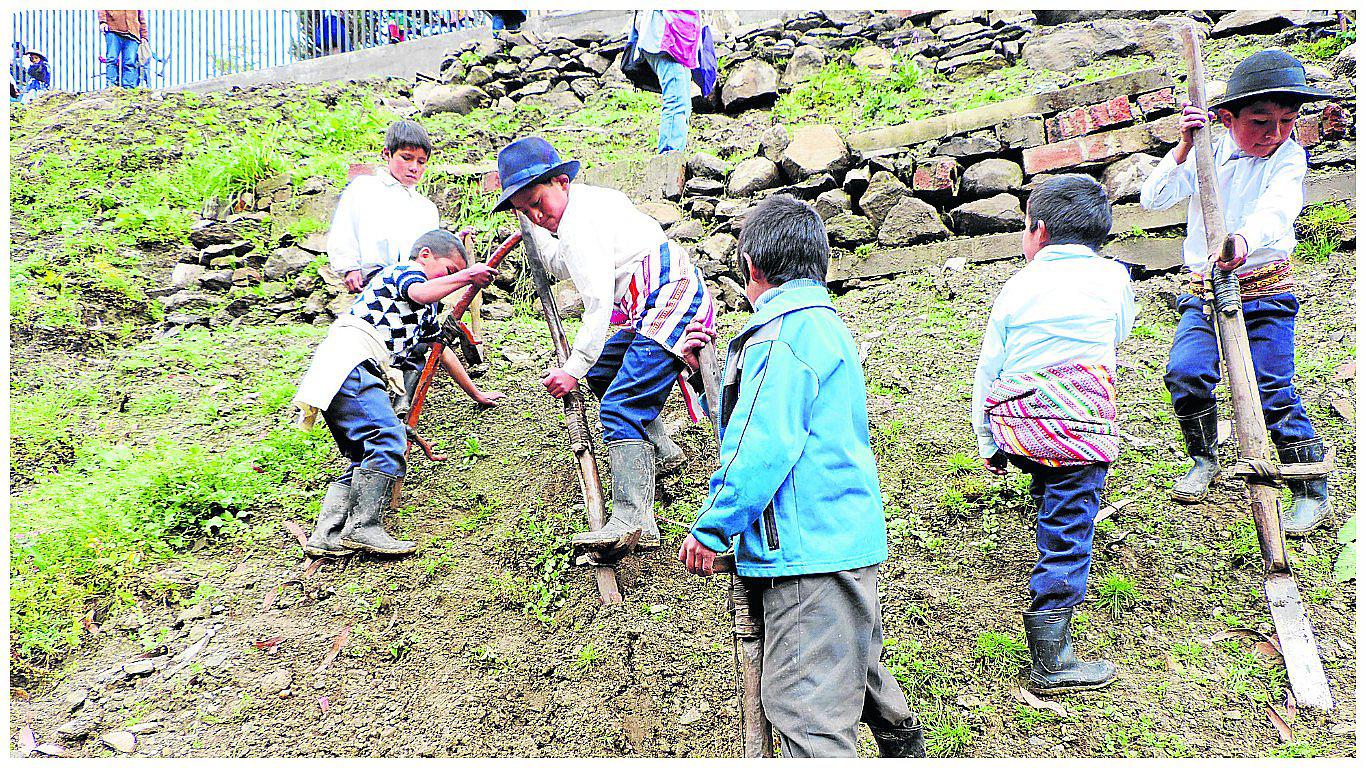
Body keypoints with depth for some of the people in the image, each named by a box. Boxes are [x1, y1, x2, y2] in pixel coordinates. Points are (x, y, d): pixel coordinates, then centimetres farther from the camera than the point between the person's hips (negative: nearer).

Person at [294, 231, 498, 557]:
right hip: (348, 361, -10)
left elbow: (442, 351, 42)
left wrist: (475, 394, 46)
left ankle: (326, 536, 0)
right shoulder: (406, 270, 6)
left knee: (366, 457, 6)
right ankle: (363, 527, -23)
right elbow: (419, 293, -20)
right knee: (388, 439, -22)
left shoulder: (426, 311, 34)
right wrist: (465, 276, -19)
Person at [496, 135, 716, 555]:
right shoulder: (591, 198, 17)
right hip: (662, 305, 11)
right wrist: (534, 228, 28)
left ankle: (634, 519, -35)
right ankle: (660, 451, 31)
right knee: (600, 371, 25)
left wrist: (572, 369, -25)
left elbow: (599, 303, -24)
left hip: (673, 302, -11)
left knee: (621, 405, -22)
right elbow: (559, 265, 36)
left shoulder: (578, 224, -15)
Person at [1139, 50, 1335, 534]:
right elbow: (1153, 199, -9)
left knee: (1272, 390, -7)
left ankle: (1312, 491, 11)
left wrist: (1245, 239, -49)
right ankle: (1204, 459, 14)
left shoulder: (1288, 155, -6)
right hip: (1203, 289, 3)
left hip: (1265, 290, -2)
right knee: (1186, 374, -14)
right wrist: (1183, 149, -24)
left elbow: (1277, 209, -26)